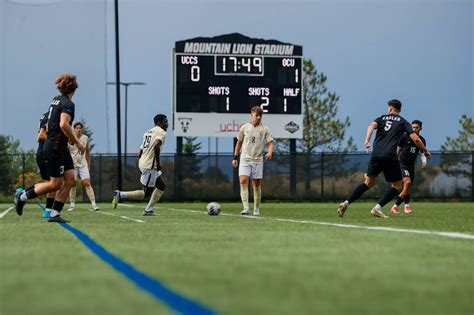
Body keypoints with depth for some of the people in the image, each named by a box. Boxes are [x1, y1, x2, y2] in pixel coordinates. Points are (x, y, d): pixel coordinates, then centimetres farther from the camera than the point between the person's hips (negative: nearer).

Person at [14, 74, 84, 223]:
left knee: (70, 179, 3)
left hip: (61, 148, 9)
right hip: (55, 148, -9)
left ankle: (54, 213, 3)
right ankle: (22, 196, 10)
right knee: (56, 184, -3)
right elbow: (63, 125, -29)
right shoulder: (68, 104, -15)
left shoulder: (56, 100, 12)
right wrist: (77, 142, -20)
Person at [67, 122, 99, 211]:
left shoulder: (85, 138, 4)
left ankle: (93, 204, -9)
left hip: (83, 164, 1)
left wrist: (88, 164, 16)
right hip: (72, 164, -1)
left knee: (87, 184, -8)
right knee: (72, 185, -2)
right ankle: (72, 205, 7)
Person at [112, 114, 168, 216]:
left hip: (142, 162, 10)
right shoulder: (161, 132, -8)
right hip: (150, 165, -10)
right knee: (146, 194, -4)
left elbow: (140, 152, 20)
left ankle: (148, 210, 15)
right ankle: (120, 195, -6)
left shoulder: (148, 132, 20)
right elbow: (156, 147, -26)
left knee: (161, 186, 17)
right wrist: (158, 163, -20)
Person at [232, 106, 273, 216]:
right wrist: (235, 157, 13)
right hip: (245, 159, 0)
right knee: (243, 181, -17)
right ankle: (246, 208, -21)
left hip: (257, 160, 0)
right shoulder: (244, 127, 6)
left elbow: (270, 143, 0)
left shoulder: (265, 129, 2)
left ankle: (256, 209, 16)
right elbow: (239, 142, 15)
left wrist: (270, 152, -21)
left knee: (256, 185, 4)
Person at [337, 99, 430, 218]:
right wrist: (425, 150, 16)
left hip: (376, 155, 4)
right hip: (390, 157, -4)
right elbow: (415, 139, 2)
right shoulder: (403, 122, 12)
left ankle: (346, 203, 2)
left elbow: (372, 125, -4)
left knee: (369, 182, 16)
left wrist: (367, 140, -16)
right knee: (397, 185, 10)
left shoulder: (382, 118, 18)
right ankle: (378, 208, -6)